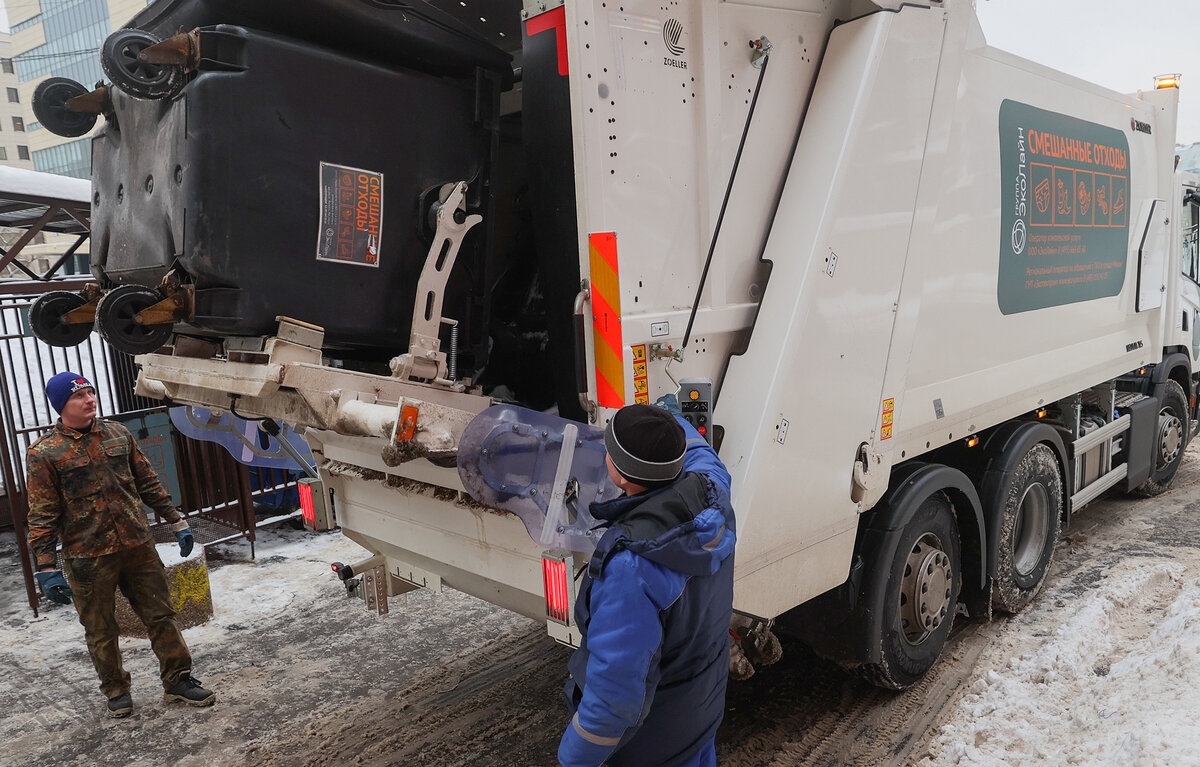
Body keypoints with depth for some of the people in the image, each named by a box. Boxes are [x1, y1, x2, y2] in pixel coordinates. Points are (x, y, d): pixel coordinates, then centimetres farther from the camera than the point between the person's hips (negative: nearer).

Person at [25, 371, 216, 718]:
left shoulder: (118, 434, 5)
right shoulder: (44, 453, -7)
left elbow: (148, 483, 12)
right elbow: (42, 517, -7)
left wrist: (176, 521, 11)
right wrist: (46, 568, -11)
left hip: (138, 546, 4)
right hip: (87, 559, -3)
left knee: (161, 615, 9)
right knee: (100, 631, 11)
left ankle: (177, 680, 22)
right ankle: (116, 690, 30)